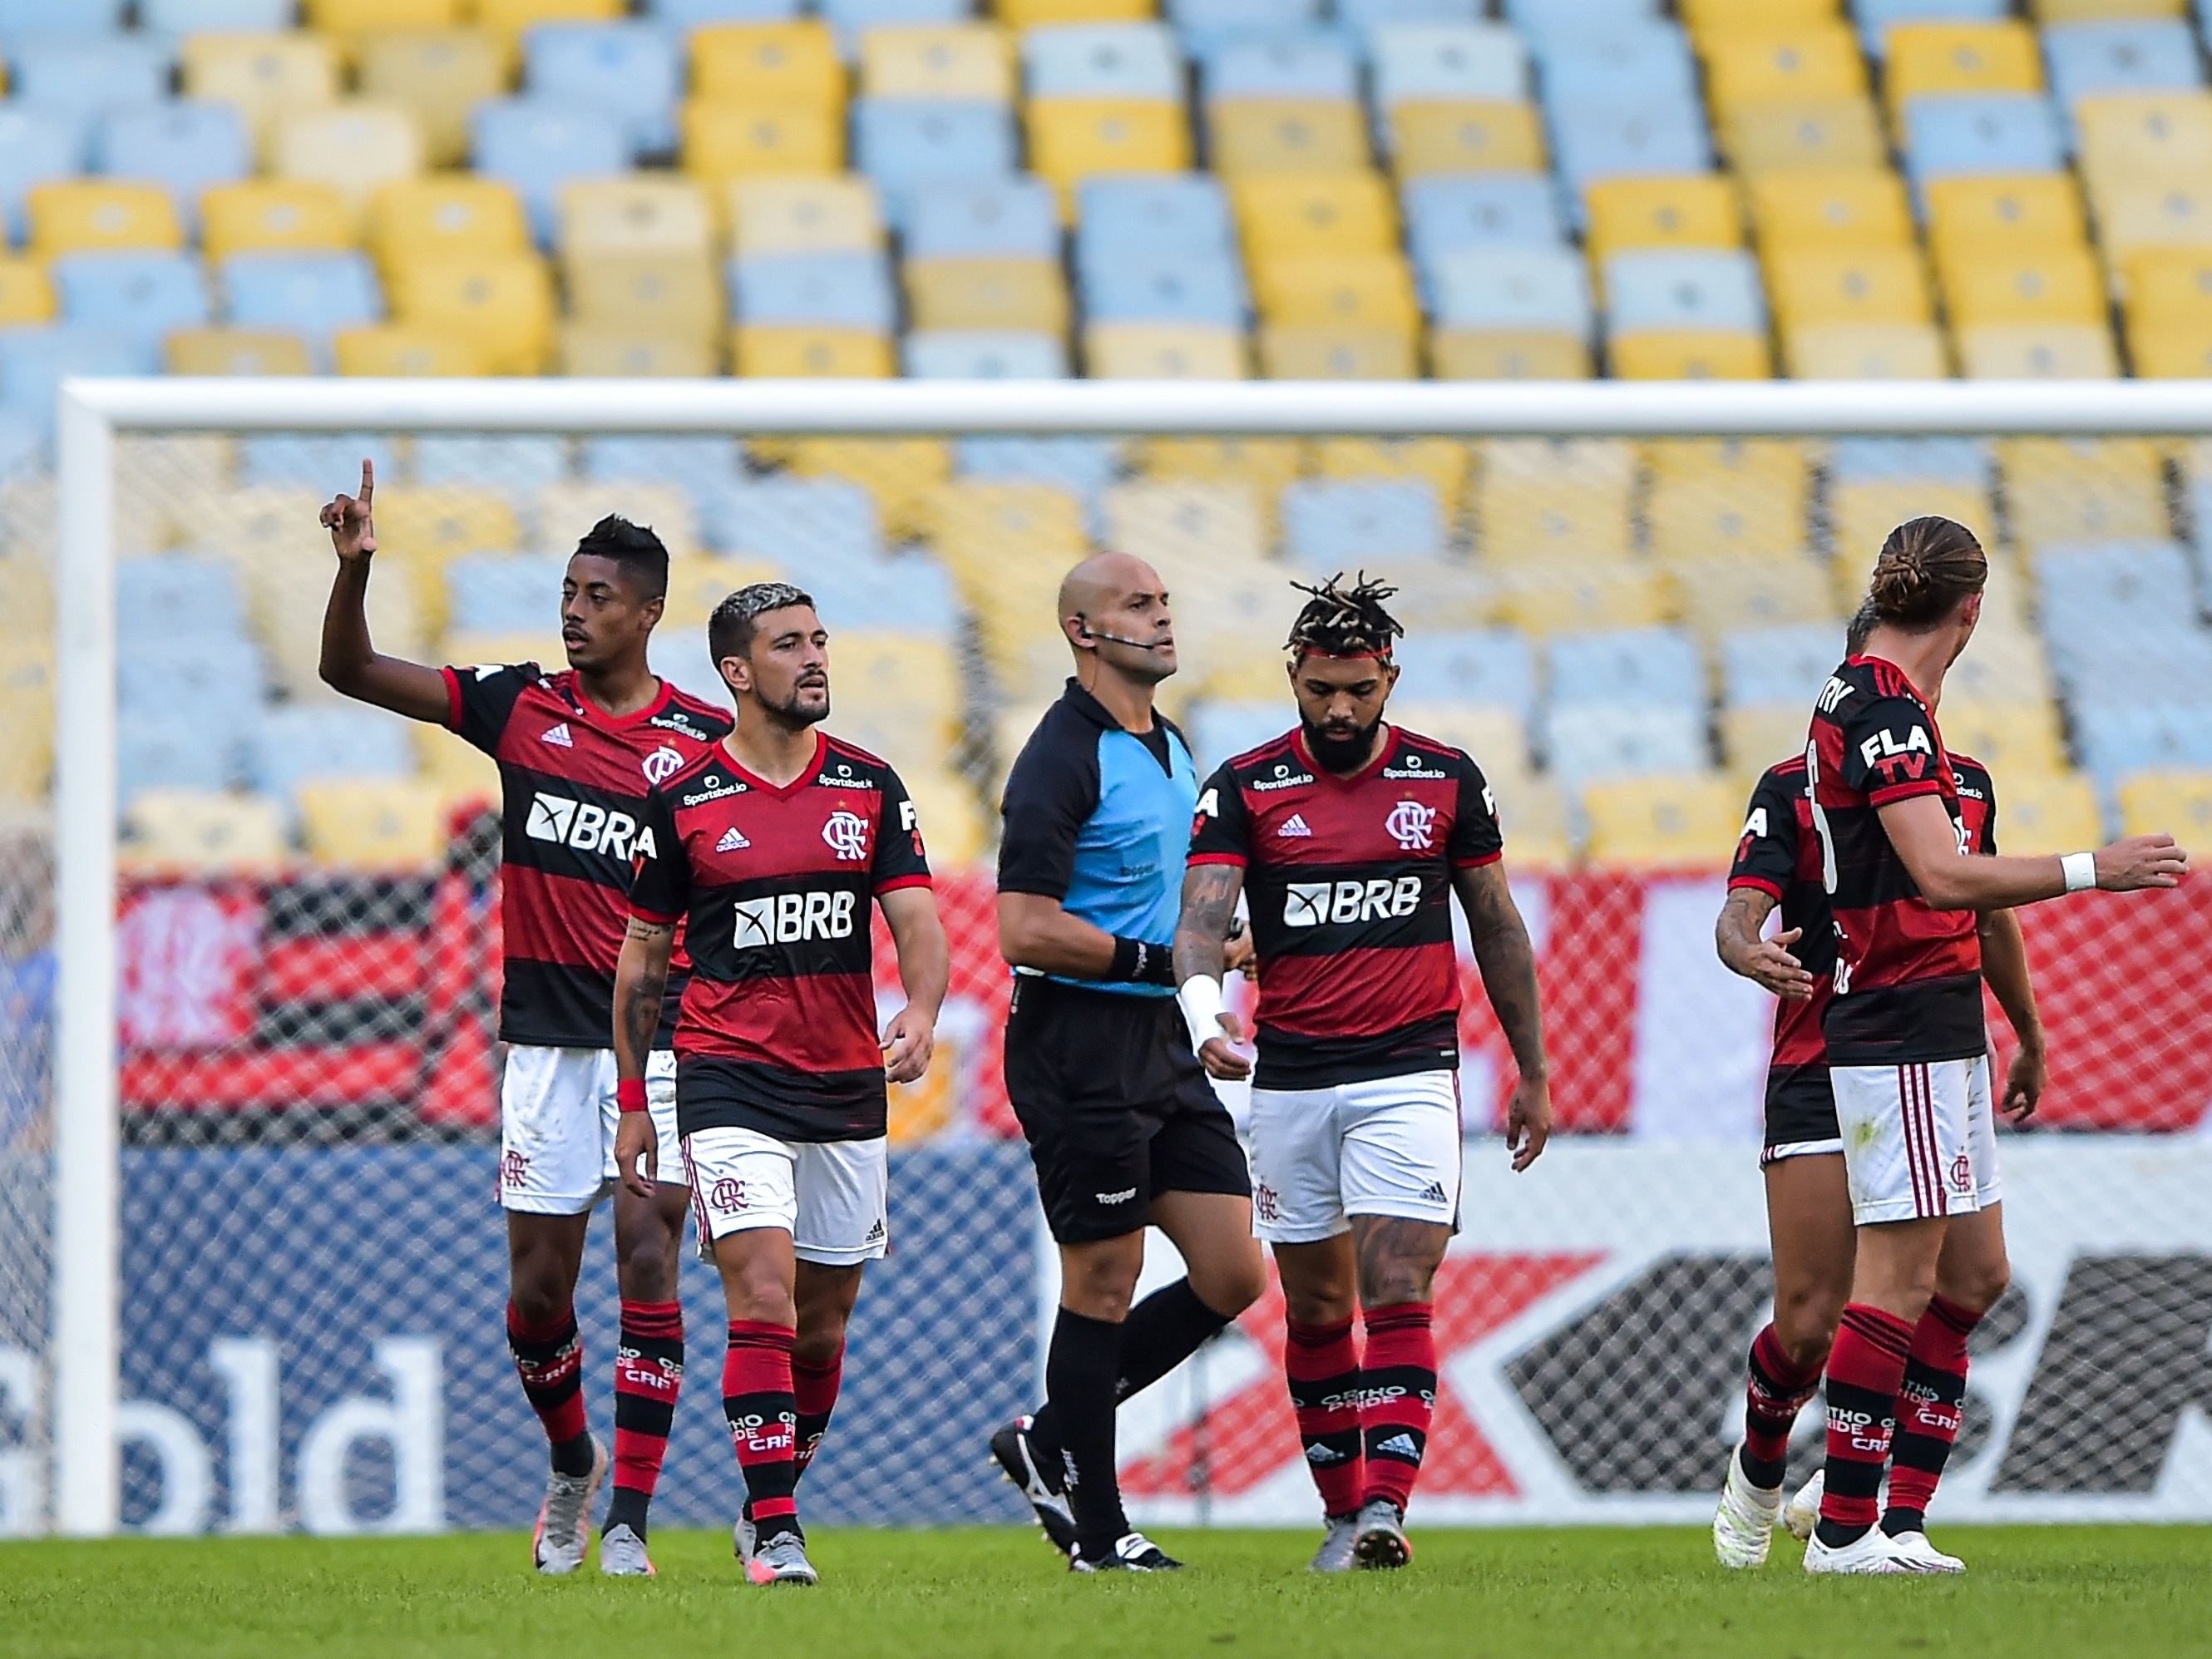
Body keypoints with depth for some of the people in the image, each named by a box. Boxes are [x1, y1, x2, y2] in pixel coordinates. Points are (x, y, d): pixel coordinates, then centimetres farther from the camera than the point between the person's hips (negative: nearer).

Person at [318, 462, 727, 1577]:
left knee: (647, 1262, -10)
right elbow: (351, 672, 3)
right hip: (544, 1038, 2)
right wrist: (354, 568, -14)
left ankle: (626, 1524, -8)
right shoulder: (520, 706, 4)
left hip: (658, 1036, -2)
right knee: (538, 1285, 5)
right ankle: (570, 1466, 31)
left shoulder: (705, 739, -1)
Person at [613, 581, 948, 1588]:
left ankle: (770, 1503, 28)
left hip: (848, 1085, 3)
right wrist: (631, 1101, 6)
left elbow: (916, 919, -1)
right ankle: (773, 1532, -18)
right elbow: (641, 957, 8)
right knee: (764, 1295, -17)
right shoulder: (683, 800, 0)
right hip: (729, 1080, -3)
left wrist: (921, 1013, -22)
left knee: (824, 1318, 9)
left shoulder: (870, 789, 6)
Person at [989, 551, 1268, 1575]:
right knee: (1105, 1283, -2)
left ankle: (1051, 1443, 18)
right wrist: (1158, 959, -17)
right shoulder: (1065, 757, -14)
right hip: (1079, 1040, -9)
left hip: (1159, 1043, 9)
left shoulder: (1170, 748, 15)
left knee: (1232, 1275, 4)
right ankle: (1094, 1529, 10)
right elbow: (1026, 931, -21)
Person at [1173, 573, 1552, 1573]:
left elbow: (1497, 928, 11)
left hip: (1408, 1077, -1)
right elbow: (1199, 918, -14)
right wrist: (1203, 1011, -35)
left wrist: (1533, 1073, 12)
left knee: (1398, 1296, -14)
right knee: (1317, 1310, 8)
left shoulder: (1446, 780, 3)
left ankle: (1387, 1508, -22)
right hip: (1289, 1083, 1)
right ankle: (1344, 1514, 19)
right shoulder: (1245, 789, -1)